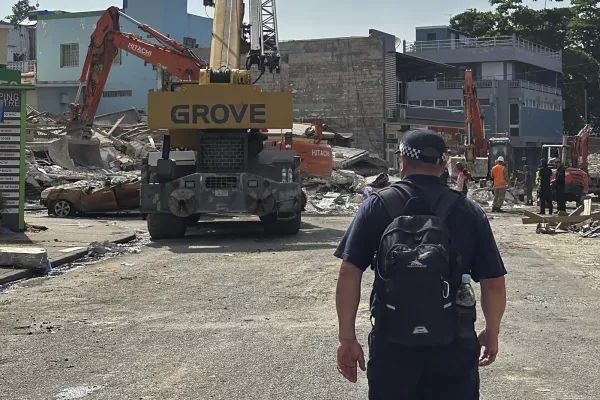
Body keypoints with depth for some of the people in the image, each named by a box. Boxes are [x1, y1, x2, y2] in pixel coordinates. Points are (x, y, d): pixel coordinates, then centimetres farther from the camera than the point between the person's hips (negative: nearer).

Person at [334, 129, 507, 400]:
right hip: (454, 347, 1)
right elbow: (494, 284, 1)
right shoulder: (468, 212, 1)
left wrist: (347, 339, -1)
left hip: (392, 344, -1)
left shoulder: (377, 206, -2)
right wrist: (491, 333, 16)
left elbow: (349, 274, -7)